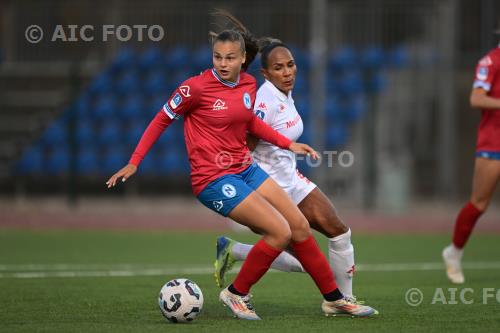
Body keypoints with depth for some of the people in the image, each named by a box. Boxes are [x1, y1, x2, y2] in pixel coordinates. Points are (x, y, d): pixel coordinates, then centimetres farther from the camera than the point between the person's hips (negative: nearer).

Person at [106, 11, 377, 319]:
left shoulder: (248, 84, 3)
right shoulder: (196, 87, -16)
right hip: (214, 179, -7)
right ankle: (237, 294, 1)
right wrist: (134, 163, -6)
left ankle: (334, 298, 21)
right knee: (280, 231, -16)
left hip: (245, 169, 7)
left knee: (300, 226, 7)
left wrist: (288, 144, 14)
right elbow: (162, 120, -5)